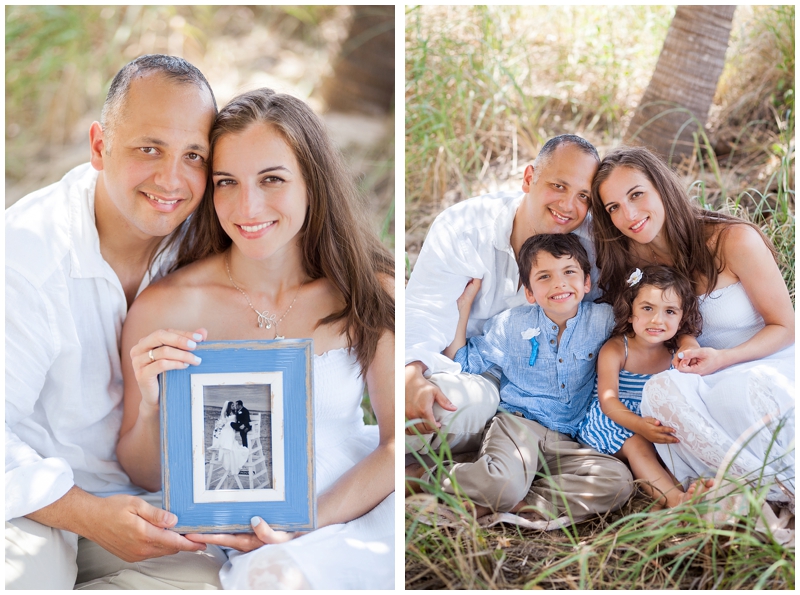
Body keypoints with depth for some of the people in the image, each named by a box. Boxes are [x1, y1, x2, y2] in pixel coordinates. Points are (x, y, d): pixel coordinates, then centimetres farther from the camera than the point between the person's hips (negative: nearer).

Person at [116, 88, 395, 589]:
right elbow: (146, 475, 2)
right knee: (267, 576, -32)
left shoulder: (367, 292, -3)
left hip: (357, 506, 1)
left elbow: (398, 442, -3)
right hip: (235, 535, 0)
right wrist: (151, 408, -20)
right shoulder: (166, 308, -8)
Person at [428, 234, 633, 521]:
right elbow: (462, 362, 13)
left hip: (568, 443, 3)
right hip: (518, 423, -3)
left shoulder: (603, 320, 4)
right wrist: (463, 304, 7)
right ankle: (439, 478, 0)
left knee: (618, 481, -27)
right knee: (505, 484, -36)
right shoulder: (510, 324, 5)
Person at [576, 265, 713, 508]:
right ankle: (675, 500, -54)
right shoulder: (614, 350, -11)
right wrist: (639, 425, -40)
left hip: (660, 422, 5)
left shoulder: (677, 353, 2)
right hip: (612, 420, -5)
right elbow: (608, 401, -22)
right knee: (636, 444, -33)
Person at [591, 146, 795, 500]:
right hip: (712, 383, 4)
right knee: (662, 388, -29)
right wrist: (685, 343, -10)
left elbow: (784, 326, -5)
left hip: (773, 368, -4)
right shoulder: (634, 264, 2)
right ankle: (776, 486, -21)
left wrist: (723, 358, -21)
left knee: (752, 386, -38)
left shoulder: (734, 240, -12)